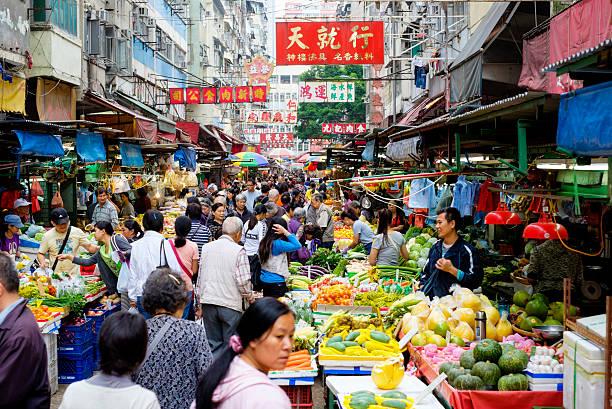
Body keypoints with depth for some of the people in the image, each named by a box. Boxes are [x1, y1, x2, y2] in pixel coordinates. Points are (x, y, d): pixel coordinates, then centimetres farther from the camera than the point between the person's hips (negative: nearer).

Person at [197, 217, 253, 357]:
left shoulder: (206, 247, 5)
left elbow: (200, 276, 10)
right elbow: (243, 281, -12)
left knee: (213, 344, 11)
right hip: (230, 304, -4)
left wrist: (199, 305, 18)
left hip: (208, 303, 4)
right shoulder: (239, 251, -9)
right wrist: (250, 297, 8)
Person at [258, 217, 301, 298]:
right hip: (276, 282, -8)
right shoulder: (277, 244, -19)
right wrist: (285, 232, -19)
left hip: (264, 280, 8)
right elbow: (298, 246, -21)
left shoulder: (264, 242, 5)